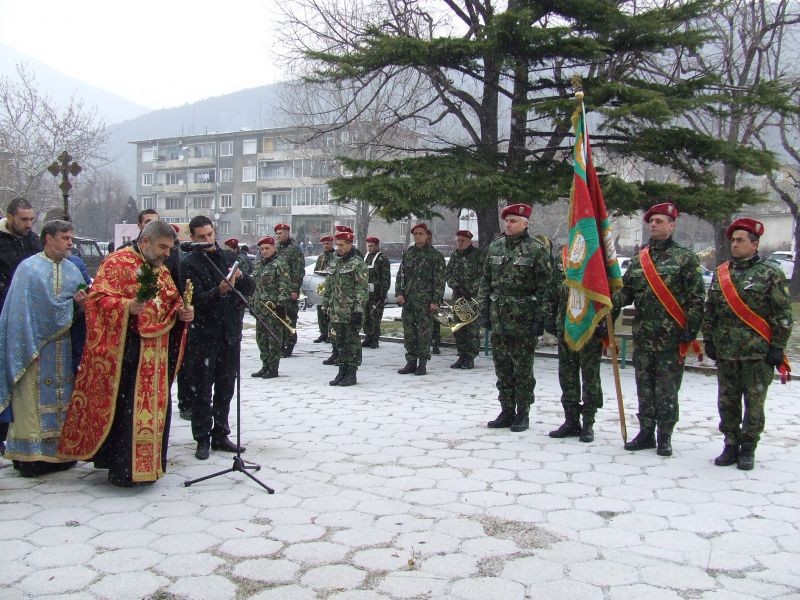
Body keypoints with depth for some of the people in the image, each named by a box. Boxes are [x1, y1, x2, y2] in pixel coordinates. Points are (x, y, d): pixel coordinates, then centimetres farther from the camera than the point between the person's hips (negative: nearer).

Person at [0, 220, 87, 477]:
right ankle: (30, 455, 3)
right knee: (33, 401, -3)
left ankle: (60, 452, 15)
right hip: (35, 345, -5)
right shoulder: (28, 268, -3)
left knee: (62, 397, 8)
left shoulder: (73, 270, 12)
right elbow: (21, 310, -9)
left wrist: (82, 303, -9)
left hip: (63, 347, 5)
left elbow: (80, 307, 13)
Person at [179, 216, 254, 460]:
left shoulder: (227, 258, 12)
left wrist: (240, 276, -12)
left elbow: (250, 288, 9)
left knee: (225, 389, 12)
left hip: (229, 334, 5)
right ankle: (203, 439, 11)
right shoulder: (189, 264, -4)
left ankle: (220, 435, 24)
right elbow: (196, 299, -15)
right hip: (203, 337, -5)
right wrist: (219, 291, -32)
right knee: (202, 391, 2)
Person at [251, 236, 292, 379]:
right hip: (260, 307, 9)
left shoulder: (280, 263, -9)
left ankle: (273, 368, 4)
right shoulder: (260, 264, 17)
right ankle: (265, 366, 22)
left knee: (274, 337, -3)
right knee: (261, 337, 12)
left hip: (274, 307, -9)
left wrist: (281, 303, -22)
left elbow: (285, 285, -16)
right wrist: (253, 301, 21)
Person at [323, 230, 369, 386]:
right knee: (339, 342, 12)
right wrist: (328, 306, 17)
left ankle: (352, 374, 6)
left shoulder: (358, 264, -9)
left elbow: (363, 289, -13)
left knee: (352, 342, -1)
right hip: (336, 312, 7)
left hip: (351, 312, -7)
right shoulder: (335, 263, 15)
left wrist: (358, 310, -18)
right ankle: (342, 371, 21)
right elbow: (329, 287, 21)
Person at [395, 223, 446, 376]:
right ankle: (411, 362, 15)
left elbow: (439, 281, -4)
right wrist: (399, 293, 3)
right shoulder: (408, 253, 13)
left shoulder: (435, 255, -2)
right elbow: (400, 275, 15)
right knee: (408, 332, 7)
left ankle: (422, 363, 6)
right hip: (407, 299, 5)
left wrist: (435, 301, -10)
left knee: (423, 331, -2)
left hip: (425, 300, -5)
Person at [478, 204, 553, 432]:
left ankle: (522, 413, 14)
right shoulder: (495, 247, 9)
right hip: (499, 319, 5)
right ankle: (506, 411, 22)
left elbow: (544, 287, -9)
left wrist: (540, 318, -12)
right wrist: (484, 310, 9)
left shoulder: (536, 250, -6)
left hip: (524, 320, -5)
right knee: (502, 369, 11)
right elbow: (486, 282, 14)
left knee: (523, 370, 3)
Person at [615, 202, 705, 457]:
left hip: (671, 338, -4)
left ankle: (665, 437, 14)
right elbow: (627, 291, 12)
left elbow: (696, 298, -5)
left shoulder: (685, 258, -2)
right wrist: (610, 298, -8)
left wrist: (690, 330, -11)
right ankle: (646, 433, 22)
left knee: (667, 390, 3)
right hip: (643, 337, 5)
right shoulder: (638, 259, 12)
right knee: (644, 388, 11)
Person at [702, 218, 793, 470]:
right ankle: (731, 445, 22)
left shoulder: (770, 273, -3)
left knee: (754, 403, 3)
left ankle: (748, 449, 15)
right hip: (725, 352, 4)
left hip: (758, 354, -4)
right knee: (727, 402, 9)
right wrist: (709, 340, 11)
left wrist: (777, 347, -9)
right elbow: (710, 311, 16)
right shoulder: (721, 273, 10)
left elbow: (783, 315, -5)